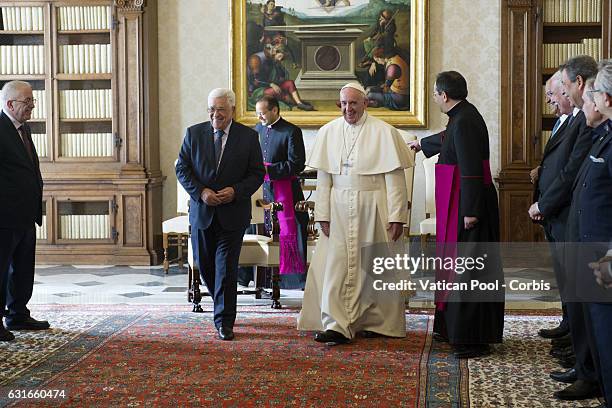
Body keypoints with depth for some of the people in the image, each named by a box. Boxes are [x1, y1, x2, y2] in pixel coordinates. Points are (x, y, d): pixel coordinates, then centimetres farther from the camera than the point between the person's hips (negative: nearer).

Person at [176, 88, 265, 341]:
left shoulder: (248, 137, -1)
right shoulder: (193, 133, 3)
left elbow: (257, 173, 0)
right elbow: (182, 169, 2)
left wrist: (235, 191, -16)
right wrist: (200, 192, -14)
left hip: (233, 213, -3)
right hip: (202, 211, 3)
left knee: (226, 268, -5)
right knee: (204, 264, 13)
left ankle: (224, 322, 2)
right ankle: (223, 304, 38)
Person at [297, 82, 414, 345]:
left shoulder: (383, 132, -4)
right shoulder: (328, 132, 5)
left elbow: (394, 178, -6)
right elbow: (323, 178, 4)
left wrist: (396, 215, -10)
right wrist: (323, 214, -2)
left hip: (372, 208, -2)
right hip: (339, 208, 2)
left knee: (372, 265, 6)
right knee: (335, 264, -5)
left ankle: (375, 321, 21)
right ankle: (335, 325, -5)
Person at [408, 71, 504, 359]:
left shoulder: (464, 122, -19)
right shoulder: (463, 116, 12)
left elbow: (471, 169, -24)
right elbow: (448, 139, 35)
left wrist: (470, 211, -25)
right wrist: (422, 144, 53)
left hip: (467, 204, -10)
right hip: (464, 204, 10)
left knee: (466, 270, -5)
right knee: (458, 267, 17)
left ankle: (472, 339, 2)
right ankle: (455, 328, 29)